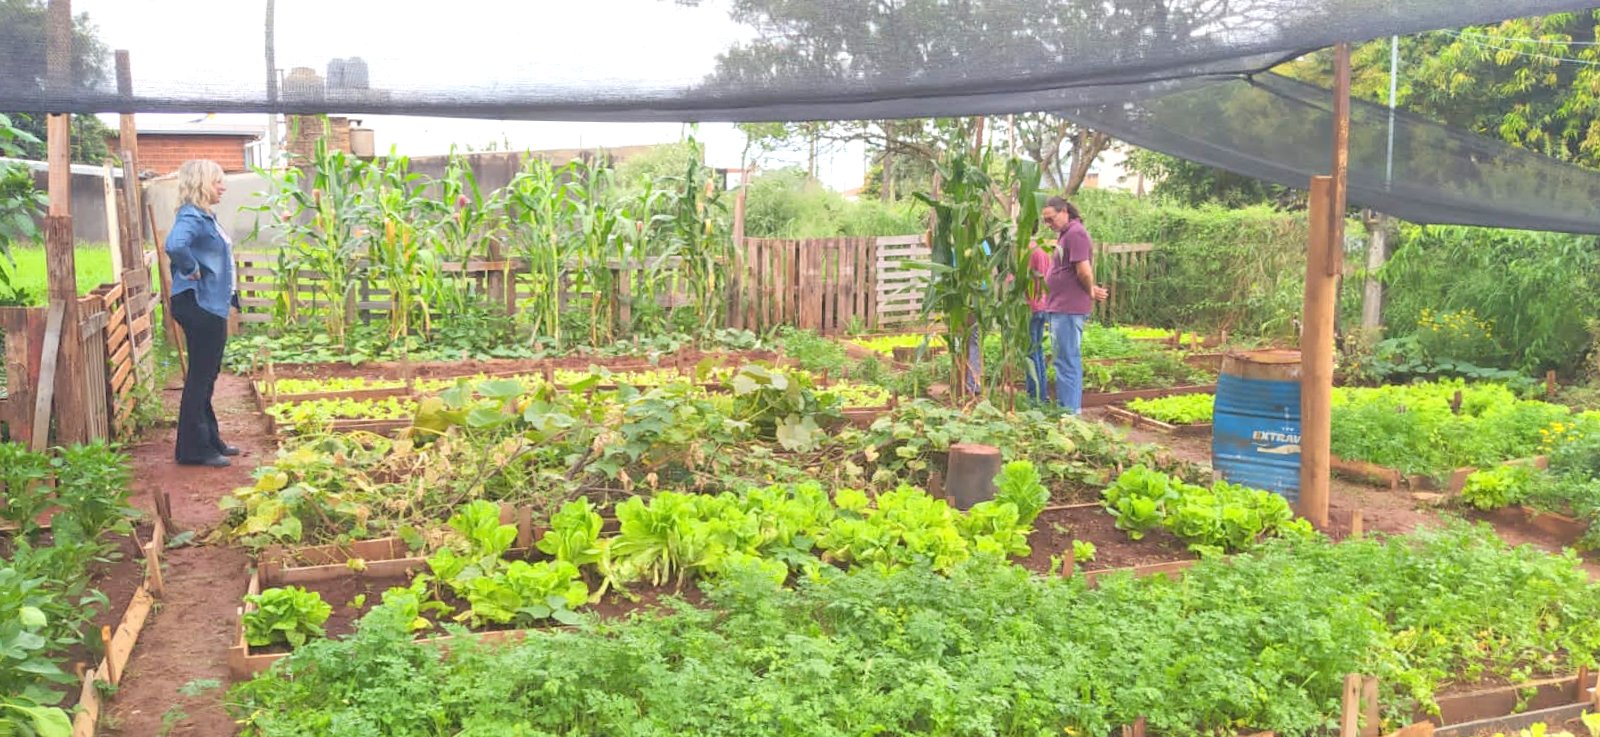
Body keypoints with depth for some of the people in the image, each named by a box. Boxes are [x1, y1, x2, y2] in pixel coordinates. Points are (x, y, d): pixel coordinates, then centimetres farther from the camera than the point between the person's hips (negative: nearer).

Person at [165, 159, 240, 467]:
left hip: (212, 306, 10)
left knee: (207, 375, 17)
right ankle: (194, 449, 3)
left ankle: (210, 440, 28)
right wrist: (192, 271, -22)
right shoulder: (192, 217, -17)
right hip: (199, 306, -10)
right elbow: (175, 245, -38)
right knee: (200, 376, -4)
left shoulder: (206, 216, 13)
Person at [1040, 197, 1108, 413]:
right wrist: (1091, 291, 13)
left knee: (1067, 361, -8)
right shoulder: (1065, 234, 19)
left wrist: (1091, 293, -3)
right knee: (1066, 360, 14)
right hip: (1059, 307, 10)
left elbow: (1084, 271, -18)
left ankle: (1069, 411, -6)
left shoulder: (1075, 233, -14)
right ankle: (1066, 407, 20)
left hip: (1069, 308, -10)